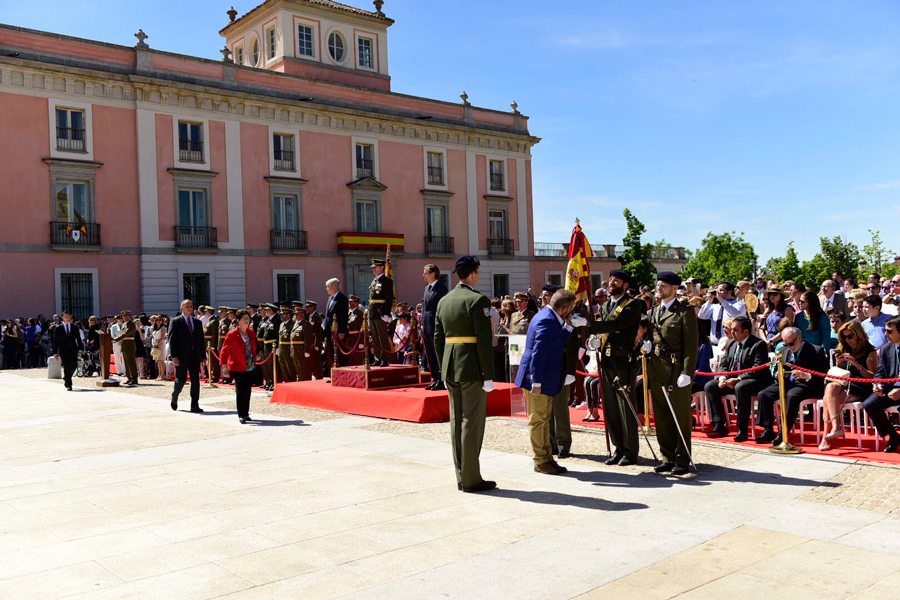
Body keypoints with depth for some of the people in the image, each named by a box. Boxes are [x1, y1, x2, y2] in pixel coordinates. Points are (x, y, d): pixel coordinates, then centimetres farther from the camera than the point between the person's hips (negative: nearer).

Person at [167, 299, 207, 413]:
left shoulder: (198, 322, 13)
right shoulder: (175, 322, -1)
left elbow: (202, 340, 14)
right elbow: (171, 340, -5)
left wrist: (203, 356, 7)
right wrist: (174, 356, -13)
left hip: (195, 357, 4)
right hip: (181, 357, -4)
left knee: (195, 380, -2)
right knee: (180, 380, 4)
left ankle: (195, 405, 0)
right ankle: (174, 398, 31)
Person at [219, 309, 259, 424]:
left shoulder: (251, 332, 5)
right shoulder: (232, 335, -11)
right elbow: (225, 351, -9)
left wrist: (255, 358, 12)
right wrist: (224, 366, -13)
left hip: (250, 367, 5)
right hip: (238, 368, -5)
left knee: (247, 391, 10)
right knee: (240, 392, -4)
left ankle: (246, 413, 20)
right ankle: (241, 415, 2)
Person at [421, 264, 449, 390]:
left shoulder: (441, 288, -10)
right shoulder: (427, 288, 17)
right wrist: (422, 325, 15)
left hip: (436, 327, -9)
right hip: (427, 327, 9)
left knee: (439, 355, -4)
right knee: (430, 355, 12)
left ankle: (442, 381, 1)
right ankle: (435, 380, 20)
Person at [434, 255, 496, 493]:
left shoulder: (443, 301, 11)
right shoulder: (478, 300, -11)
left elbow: (438, 339, 13)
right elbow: (484, 340, -16)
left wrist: (444, 370, 18)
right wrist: (488, 376, -13)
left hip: (451, 370, 7)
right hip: (472, 369, -7)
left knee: (457, 422, 11)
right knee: (472, 423, -2)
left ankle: (461, 477, 18)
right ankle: (471, 479, 3)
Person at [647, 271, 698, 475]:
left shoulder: (685, 311, -7)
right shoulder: (654, 311, 14)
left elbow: (691, 345, -11)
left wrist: (687, 373, -17)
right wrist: (648, 343, 1)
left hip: (676, 369, -7)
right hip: (656, 368, 7)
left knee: (680, 417, 2)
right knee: (661, 416, 10)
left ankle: (682, 460, 11)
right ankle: (668, 458, 20)